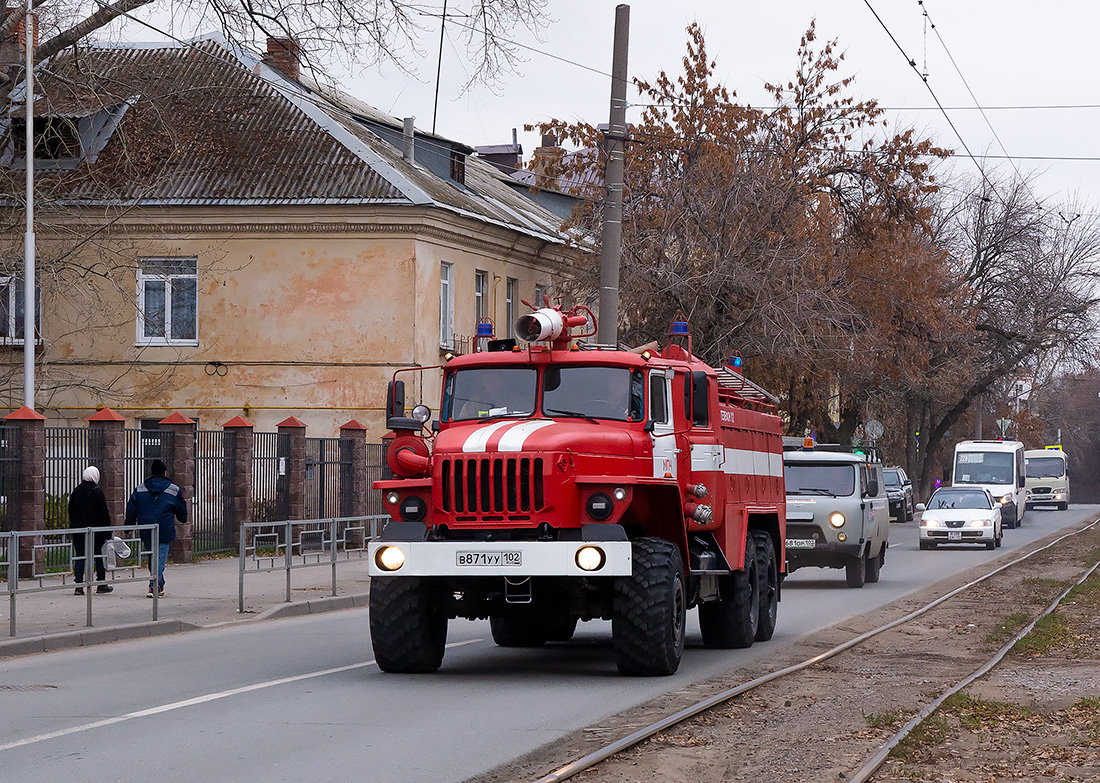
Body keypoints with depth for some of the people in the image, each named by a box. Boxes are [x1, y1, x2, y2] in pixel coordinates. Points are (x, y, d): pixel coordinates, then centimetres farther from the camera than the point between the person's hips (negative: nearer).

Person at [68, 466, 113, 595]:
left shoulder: (76, 491, 6)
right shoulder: (97, 491, -9)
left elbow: (71, 510, 13)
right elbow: (104, 512, -10)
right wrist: (108, 530, -5)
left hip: (78, 529, 4)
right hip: (96, 529, -4)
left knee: (79, 556, 3)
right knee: (99, 556, 8)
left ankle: (78, 585, -5)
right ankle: (102, 584, 13)